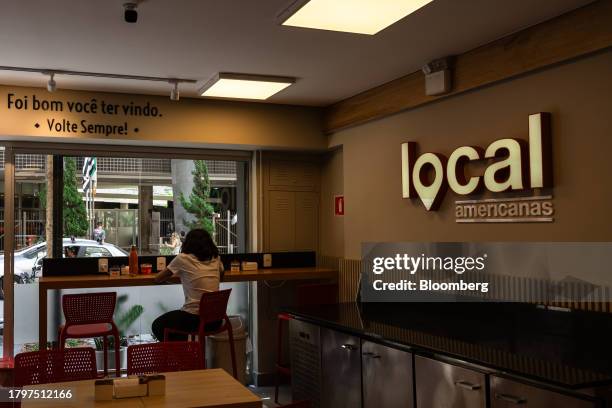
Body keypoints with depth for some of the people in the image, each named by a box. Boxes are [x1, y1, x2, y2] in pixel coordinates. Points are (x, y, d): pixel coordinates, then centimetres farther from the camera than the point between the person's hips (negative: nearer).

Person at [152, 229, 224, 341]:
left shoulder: (183, 259, -5)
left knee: (157, 326, 21)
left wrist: (175, 273, 23)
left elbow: (158, 279, 4)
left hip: (195, 318, -6)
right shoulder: (216, 259, 6)